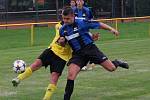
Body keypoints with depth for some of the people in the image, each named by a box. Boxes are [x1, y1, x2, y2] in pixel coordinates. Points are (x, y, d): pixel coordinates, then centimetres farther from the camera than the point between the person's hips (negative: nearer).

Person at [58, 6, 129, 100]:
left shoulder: (81, 22, -15)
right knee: (71, 74, -18)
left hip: (90, 48, -3)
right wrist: (61, 41, -10)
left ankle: (117, 62, 35)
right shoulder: (62, 30, 0)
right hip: (77, 53, 3)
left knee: (111, 68, -3)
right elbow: (63, 44, 14)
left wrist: (111, 29, -17)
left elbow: (98, 24, -8)